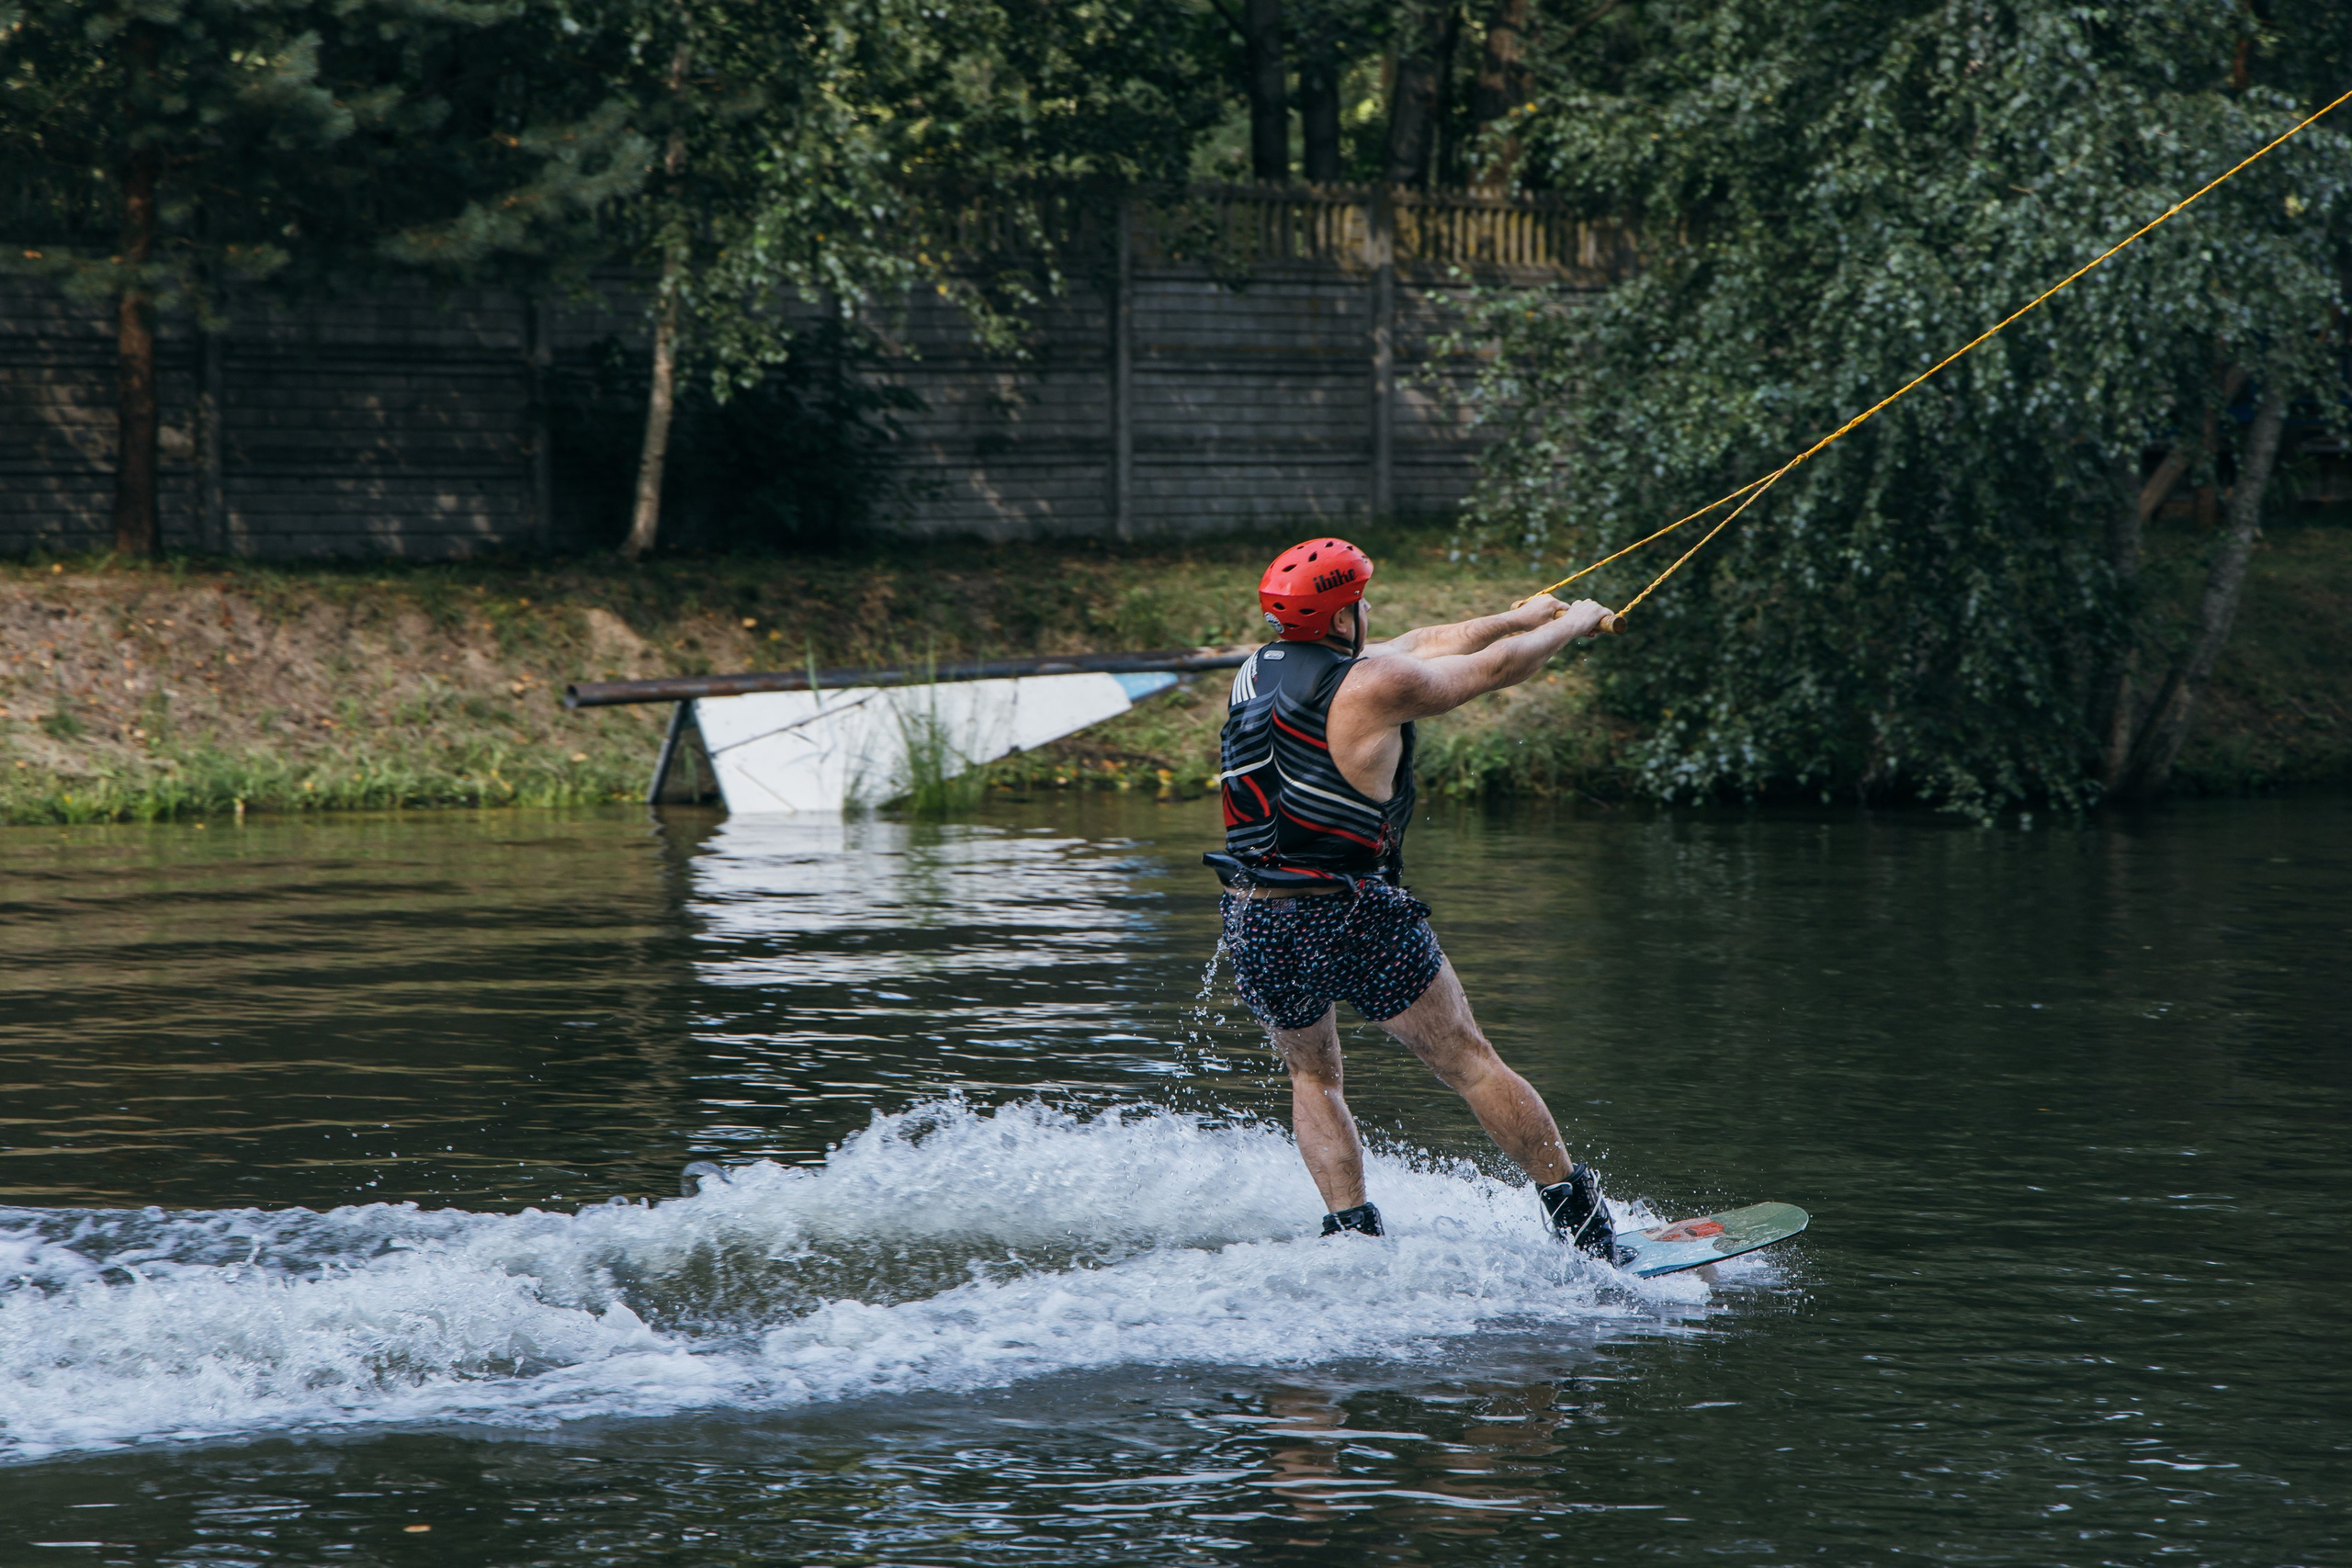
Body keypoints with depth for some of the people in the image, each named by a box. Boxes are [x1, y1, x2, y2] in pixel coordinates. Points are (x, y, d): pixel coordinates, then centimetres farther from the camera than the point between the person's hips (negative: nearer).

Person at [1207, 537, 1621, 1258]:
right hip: (1351, 919, -5)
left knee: (1312, 1078, 25)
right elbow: (1496, 668, 2)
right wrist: (1568, 625, 23)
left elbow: (1420, 646, 21)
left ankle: (1351, 1233, 11)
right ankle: (1579, 1218, 15)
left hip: (1253, 926, 6)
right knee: (1469, 1064, 8)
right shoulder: (1374, 685, -12)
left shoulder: (1259, 670, 10)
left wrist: (1520, 617, 32)